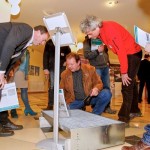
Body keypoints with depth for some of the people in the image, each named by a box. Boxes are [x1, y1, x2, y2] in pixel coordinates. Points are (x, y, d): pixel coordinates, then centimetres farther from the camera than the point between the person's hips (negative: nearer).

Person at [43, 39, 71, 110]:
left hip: (62, 67, 1)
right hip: (52, 67, -1)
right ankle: (50, 105, 2)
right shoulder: (49, 42, 9)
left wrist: (66, 61, -1)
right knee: (52, 86, -4)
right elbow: (45, 56, 3)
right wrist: (45, 68, -6)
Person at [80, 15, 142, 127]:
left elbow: (121, 50, -28)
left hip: (133, 53, -9)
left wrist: (124, 72, -23)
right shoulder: (100, 32, -3)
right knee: (130, 82, 18)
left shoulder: (110, 28, -28)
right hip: (125, 54, 9)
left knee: (127, 85, -12)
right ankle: (134, 109, 34)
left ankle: (124, 118, -7)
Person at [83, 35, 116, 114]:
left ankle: (107, 107, 14)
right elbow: (86, 55, -9)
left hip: (105, 66, 6)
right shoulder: (87, 41, 1)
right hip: (96, 67, -6)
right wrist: (97, 51, -16)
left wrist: (107, 61, 11)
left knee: (107, 87, 6)